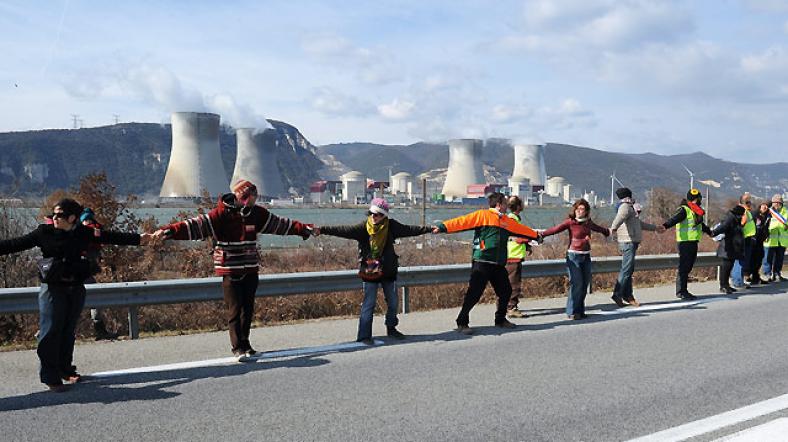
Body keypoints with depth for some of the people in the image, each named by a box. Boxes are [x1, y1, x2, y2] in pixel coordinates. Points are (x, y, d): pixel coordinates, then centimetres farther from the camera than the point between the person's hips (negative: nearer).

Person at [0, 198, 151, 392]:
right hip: (53, 289, -3)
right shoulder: (44, 233, -4)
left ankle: (65, 369, 27)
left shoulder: (84, 233, 1)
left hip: (76, 289, 3)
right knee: (50, 332, -3)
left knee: (68, 331, 12)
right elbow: (17, 243, -2)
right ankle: (50, 376, 5)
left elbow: (112, 237, 5)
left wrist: (138, 239, 6)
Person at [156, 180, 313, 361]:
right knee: (235, 310, -2)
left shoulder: (257, 213, 6)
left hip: (251, 270, 5)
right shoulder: (221, 214, -11)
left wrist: (303, 228, 24)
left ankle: (245, 344, 24)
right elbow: (197, 225, -21)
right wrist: (170, 231, -34)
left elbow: (281, 224, 18)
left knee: (248, 309, 11)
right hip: (230, 271, -5)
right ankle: (238, 347, 8)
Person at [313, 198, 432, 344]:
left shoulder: (391, 226, -3)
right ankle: (364, 335, 0)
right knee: (369, 304, -5)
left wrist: (429, 229, 2)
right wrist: (323, 230, -29)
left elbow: (409, 230, 2)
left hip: (388, 271, 4)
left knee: (393, 302, 16)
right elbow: (343, 230, -19)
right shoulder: (363, 227, -12)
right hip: (369, 272, -4)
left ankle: (391, 328, 36)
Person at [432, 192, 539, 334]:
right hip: (481, 262, -7)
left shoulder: (506, 221, 20)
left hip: (499, 264, 7)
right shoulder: (482, 215, -2)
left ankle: (500, 320, 32)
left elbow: (521, 229, 34)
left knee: (505, 291, 13)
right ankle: (462, 323, 2)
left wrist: (536, 235, 43)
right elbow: (462, 221, -10)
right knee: (474, 293, -8)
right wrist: (443, 227, -20)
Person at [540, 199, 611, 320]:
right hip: (574, 256, -6)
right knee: (576, 284, -11)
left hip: (586, 256, 6)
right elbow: (555, 229, -17)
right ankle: (572, 312, -3)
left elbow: (599, 228, 29)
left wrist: (608, 231, 47)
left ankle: (580, 311, 16)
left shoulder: (588, 223, 8)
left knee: (585, 284, 6)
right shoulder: (570, 222, -7)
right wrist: (542, 234, -31)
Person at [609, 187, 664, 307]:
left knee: (629, 269, 11)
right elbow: (620, 217, -31)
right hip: (629, 242, -10)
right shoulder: (626, 207, -9)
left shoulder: (630, 208, 24)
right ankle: (617, 294, -13)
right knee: (627, 269, -12)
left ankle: (628, 295, 16)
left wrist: (655, 228, 43)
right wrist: (613, 228, -51)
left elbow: (639, 223, 35)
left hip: (632, 242, 11)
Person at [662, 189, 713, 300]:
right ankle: (681, 292, -5)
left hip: (693, 242, 9)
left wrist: (710, 231, 52)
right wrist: (665, 226, -46)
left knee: (688, 267, 11)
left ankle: (683, 291, 17)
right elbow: (674, 219, -27)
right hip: (685, 242, -9)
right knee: (683, 267, -8)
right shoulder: (683, 210, -10)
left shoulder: (696, 211, 19)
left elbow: (701, 224, 36)